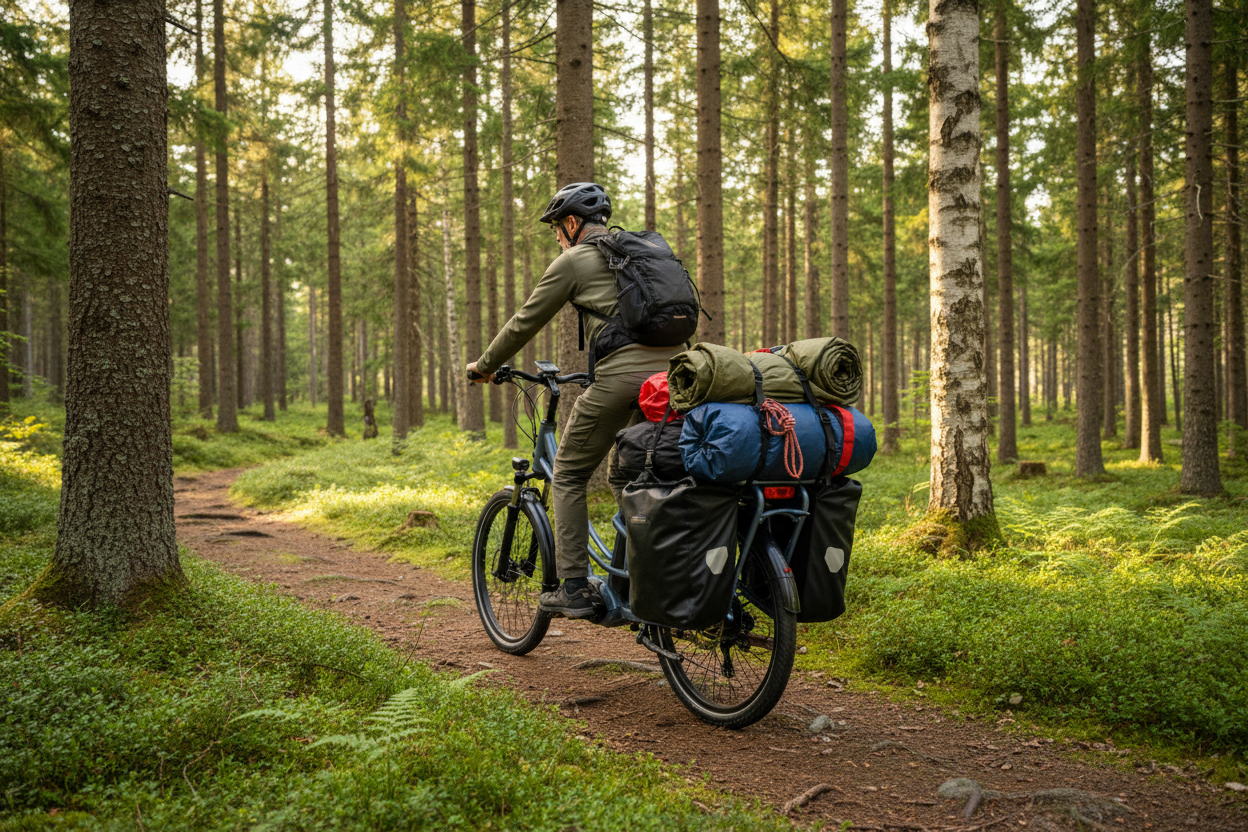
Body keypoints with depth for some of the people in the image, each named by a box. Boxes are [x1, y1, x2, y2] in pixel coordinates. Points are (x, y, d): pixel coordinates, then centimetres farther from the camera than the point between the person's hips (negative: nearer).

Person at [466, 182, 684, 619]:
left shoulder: (573, 261, 5)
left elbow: (525, 323, 9)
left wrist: (484, 365, 23)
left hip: (619, 377, -7)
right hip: (668, 371, 7)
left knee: (569, 476, 7)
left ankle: (574, 588, 4)